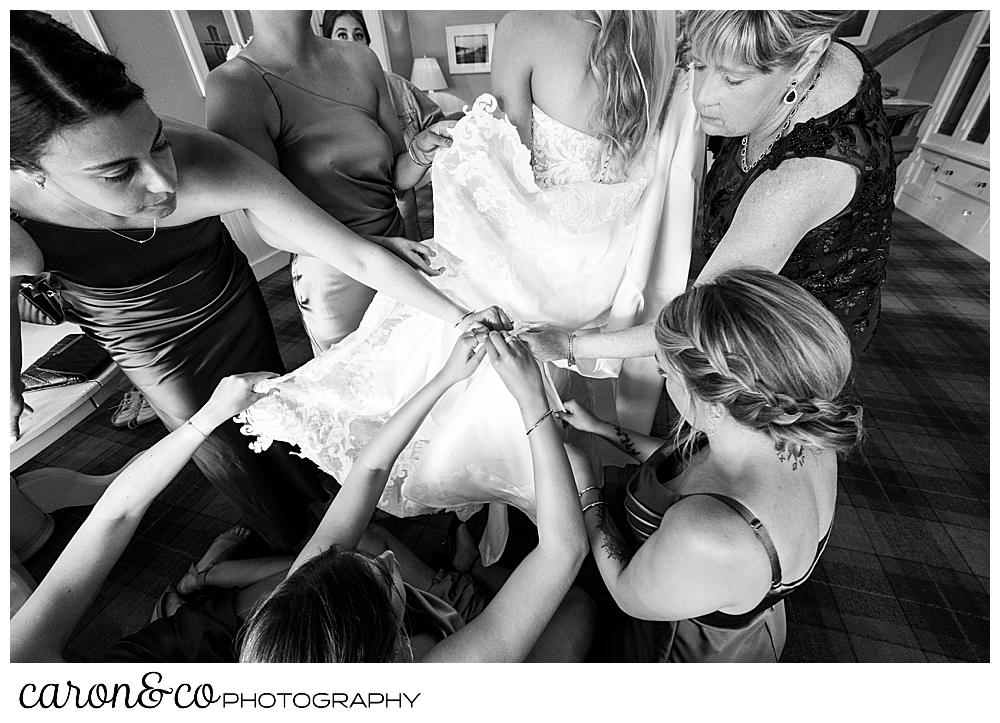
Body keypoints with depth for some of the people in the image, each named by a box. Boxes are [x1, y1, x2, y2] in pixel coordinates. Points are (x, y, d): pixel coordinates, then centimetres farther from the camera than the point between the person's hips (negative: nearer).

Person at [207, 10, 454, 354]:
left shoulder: (361, 60, 2)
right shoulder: (233, 87, -14)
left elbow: (398, 176, 6)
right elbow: (273, 226, -20)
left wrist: (422, 150, -15)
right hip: (334, 280, -5)